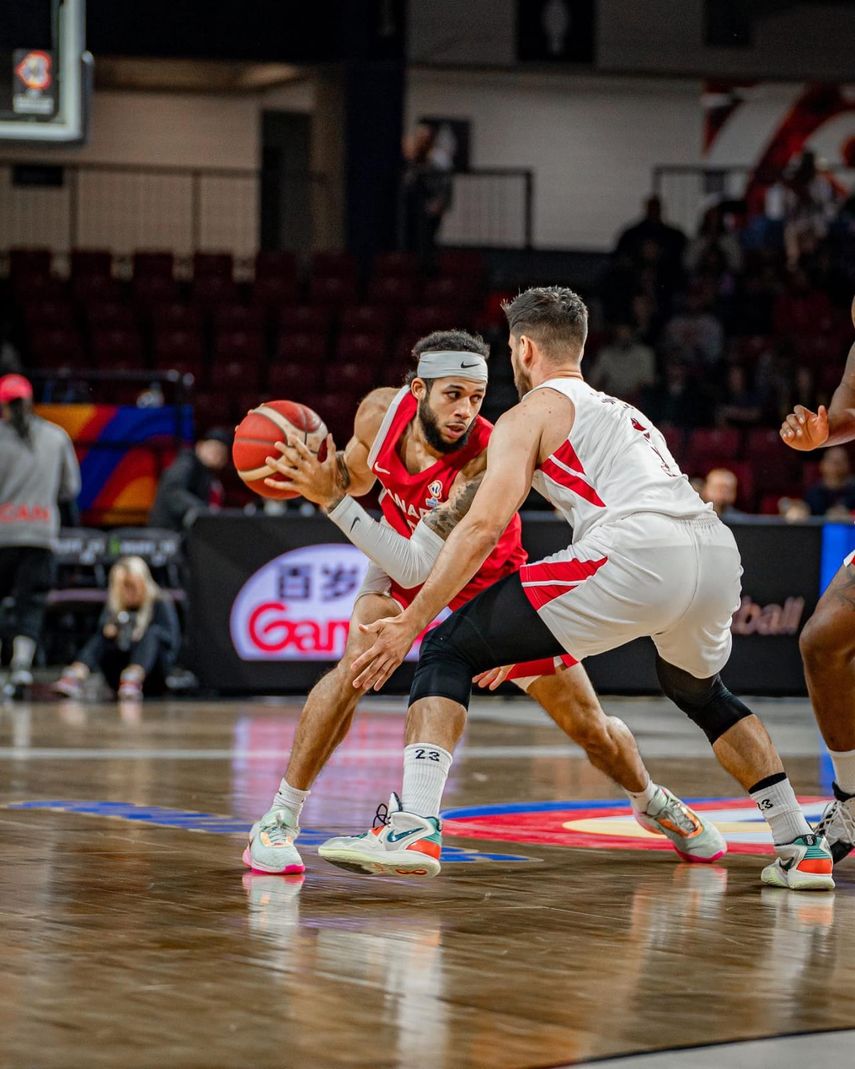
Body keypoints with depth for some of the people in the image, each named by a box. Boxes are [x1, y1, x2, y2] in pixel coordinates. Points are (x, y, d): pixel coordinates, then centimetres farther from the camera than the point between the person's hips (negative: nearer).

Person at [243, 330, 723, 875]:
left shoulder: (487, 462, -39)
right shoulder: (382, 410, -23)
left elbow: (418, 568, -42)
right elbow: (355, 475, 1)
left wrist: (332, 501, -45)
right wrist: (319, 476, -22)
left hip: (492, 580, -2)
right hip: (405, 557, 2)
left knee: (587, 723, 4)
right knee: (356, 664, -28)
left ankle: (650, 800, 36)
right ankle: (280, 819, -17)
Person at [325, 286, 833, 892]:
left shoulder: (531, 413, 15)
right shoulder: (625, 414, 38)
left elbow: (484, 527, 1)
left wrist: (411, 623, 3)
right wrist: (516, 641, 51)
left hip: (638, 556, -7)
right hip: (719, 552, 7)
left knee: (448, 650, 3)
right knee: (700, 692, 38)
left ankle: (414, 827, -15)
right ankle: (802, 848, 32)